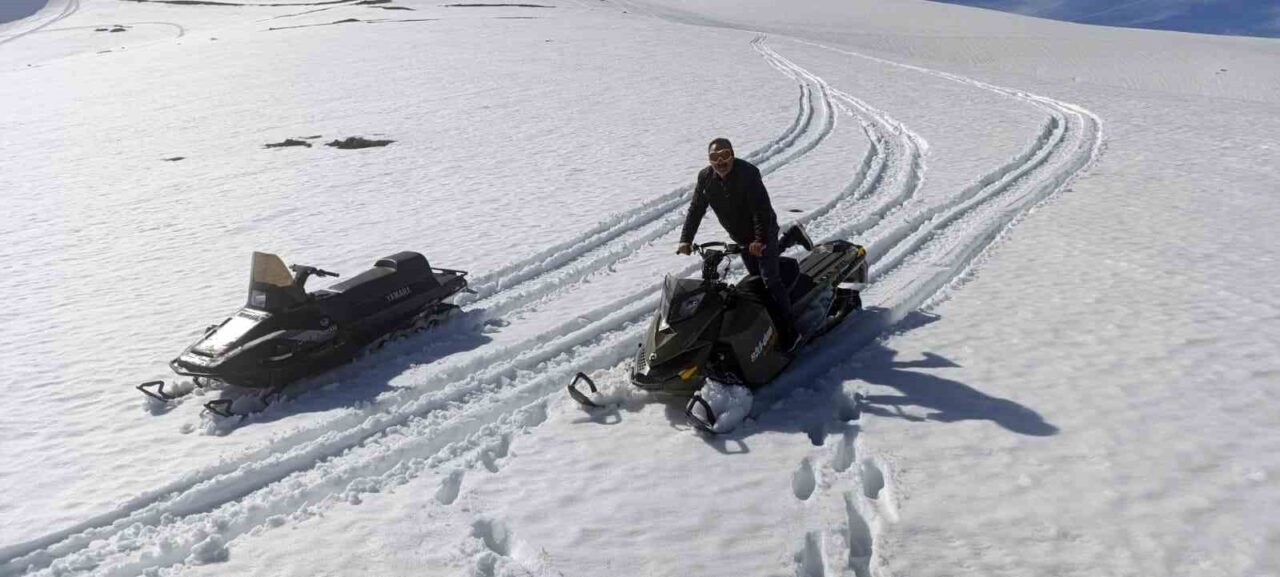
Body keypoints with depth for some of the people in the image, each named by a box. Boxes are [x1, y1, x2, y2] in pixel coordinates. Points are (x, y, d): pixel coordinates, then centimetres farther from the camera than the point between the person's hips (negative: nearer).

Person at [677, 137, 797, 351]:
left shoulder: (747, 173, -25)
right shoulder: (705, 178, -7)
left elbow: (762, 209, -29)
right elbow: (695, 210, -4)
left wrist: (760, 240, -35)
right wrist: (686, 239, -13)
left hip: (764, 236, -6)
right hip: (741, 238, 6)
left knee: (771, 281, -9)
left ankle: (788, 331, -1)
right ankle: (767, 323, 24)